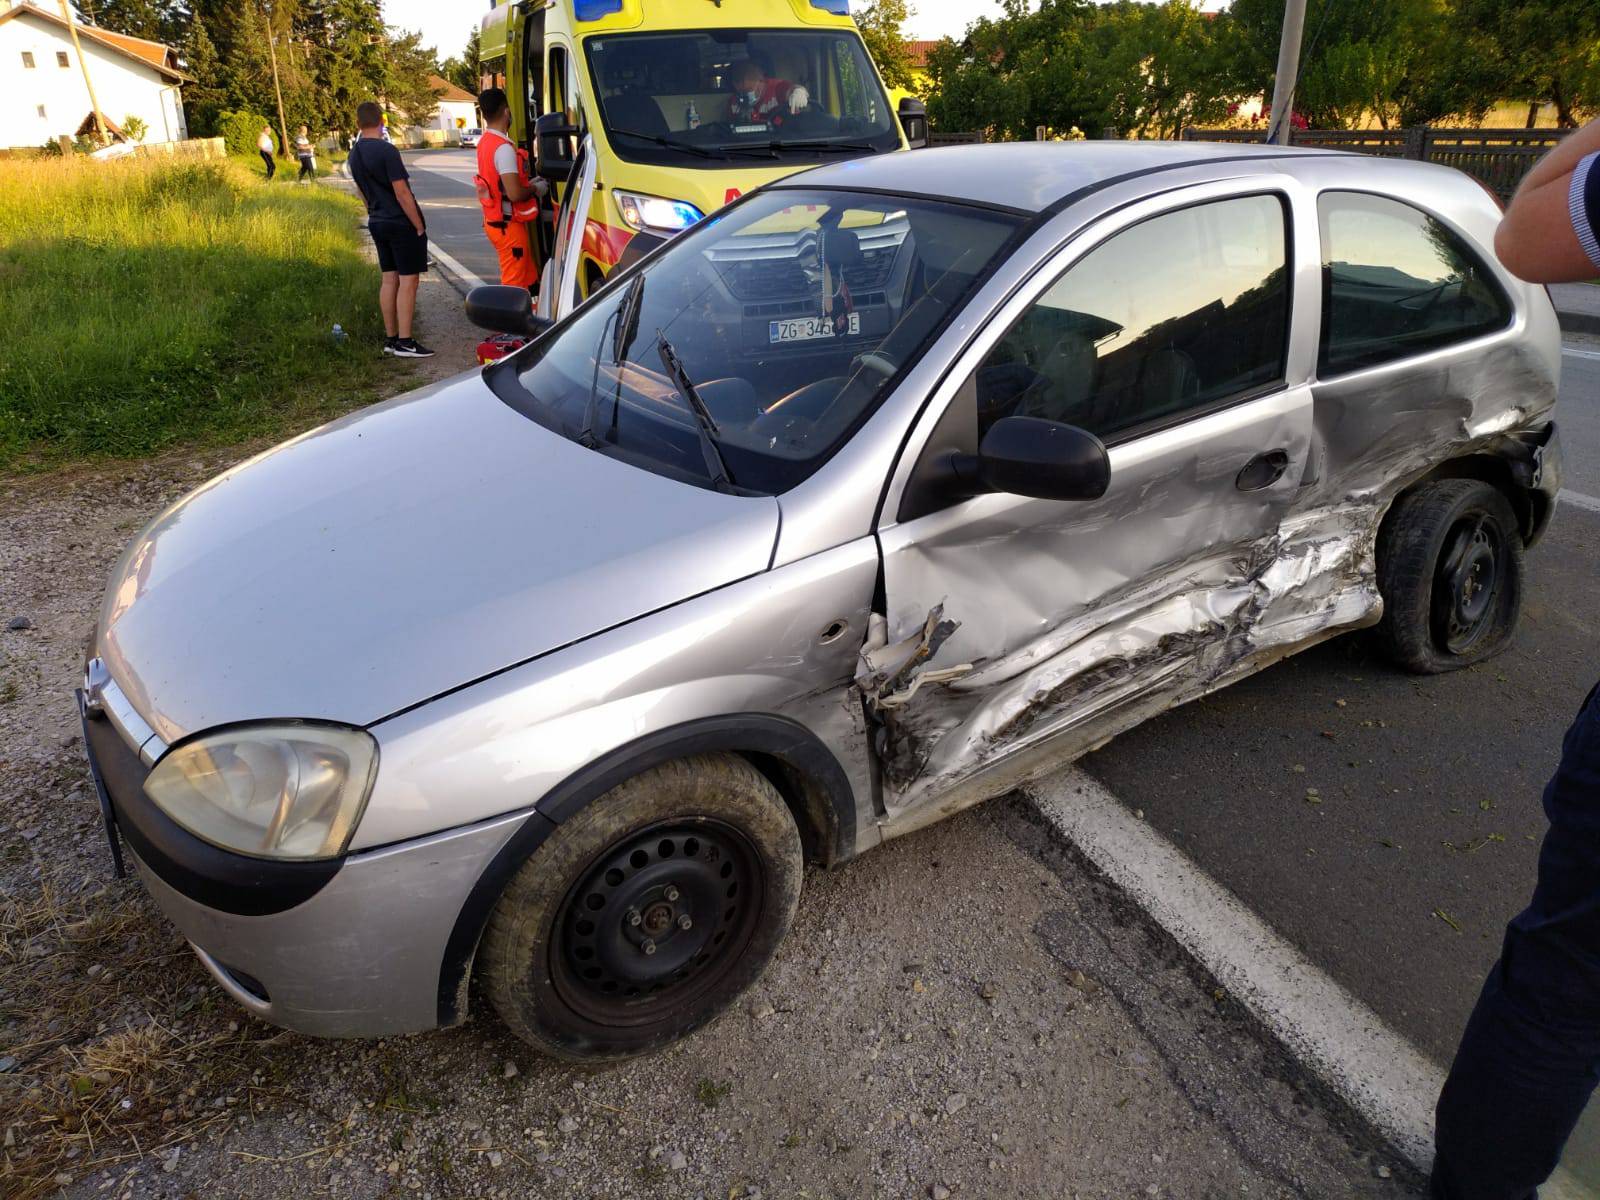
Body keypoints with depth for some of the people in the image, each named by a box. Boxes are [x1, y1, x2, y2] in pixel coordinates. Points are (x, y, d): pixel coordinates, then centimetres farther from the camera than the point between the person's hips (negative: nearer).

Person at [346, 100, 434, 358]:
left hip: (377, 223, 8)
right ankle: (404, 342, -6)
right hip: (402, 223, -8)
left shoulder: (354, 155, 9)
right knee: (408, 280, -5)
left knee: (389, 279, 12)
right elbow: (402, 193, -18)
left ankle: (391, 339, 15)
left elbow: (362, 192, 16)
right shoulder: (386, 151, -16)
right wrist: (419, 227, -12)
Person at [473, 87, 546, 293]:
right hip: (508, 225, -9)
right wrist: (535, 189, -8)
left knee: (529, 278, 17)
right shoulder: (503, 147, -20)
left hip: (493, 221, 9)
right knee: (516, 285, -4)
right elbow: (514, 194, -26)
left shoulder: (484, 142, 10)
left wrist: (528, 184, 17)